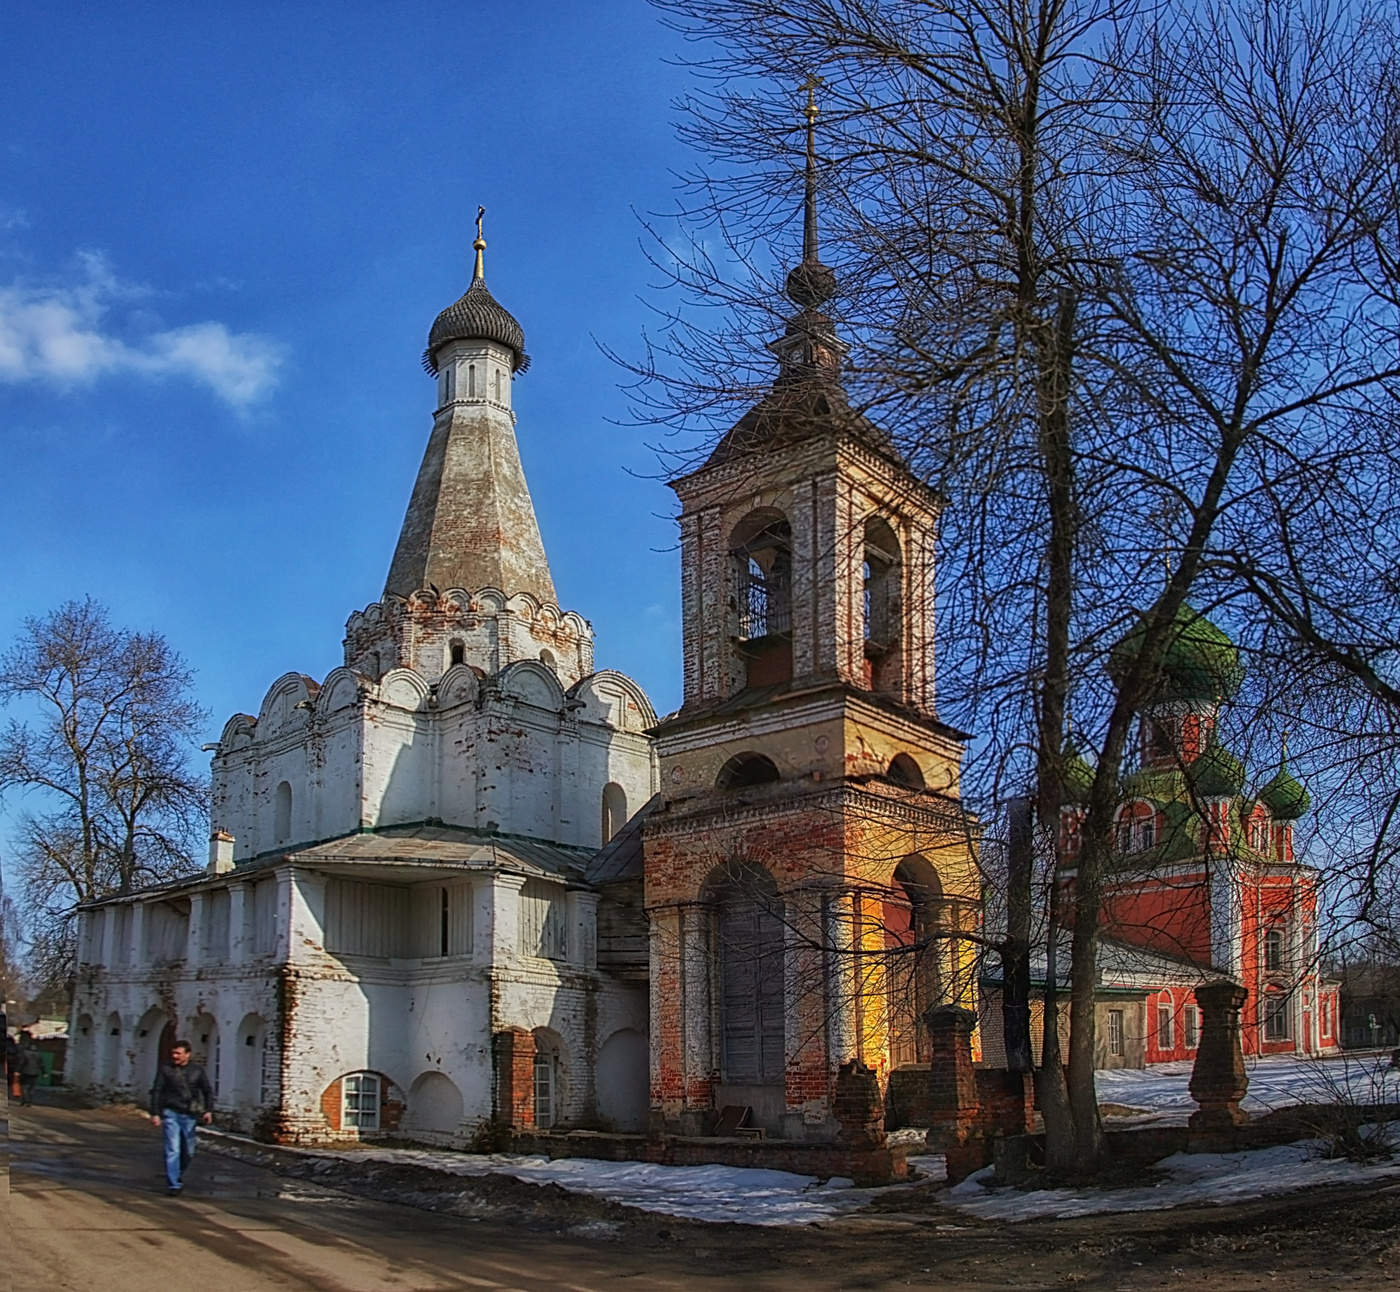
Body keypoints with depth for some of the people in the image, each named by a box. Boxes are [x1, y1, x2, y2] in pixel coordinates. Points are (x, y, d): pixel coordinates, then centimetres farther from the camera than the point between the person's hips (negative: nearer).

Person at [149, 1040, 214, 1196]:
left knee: (188, 1152, 10)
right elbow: (156, 1091, 1)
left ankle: (179, 1178, 33)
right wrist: (155, 1113, -5)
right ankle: (173, 1185, -6)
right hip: (171, 1114, -2)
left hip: (189, 1116, 2)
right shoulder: (165, 1069, 0)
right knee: (172, 1150, -10)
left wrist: (208, 1110, 0)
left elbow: (208, 1091, 12)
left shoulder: (197, 1070, 4)